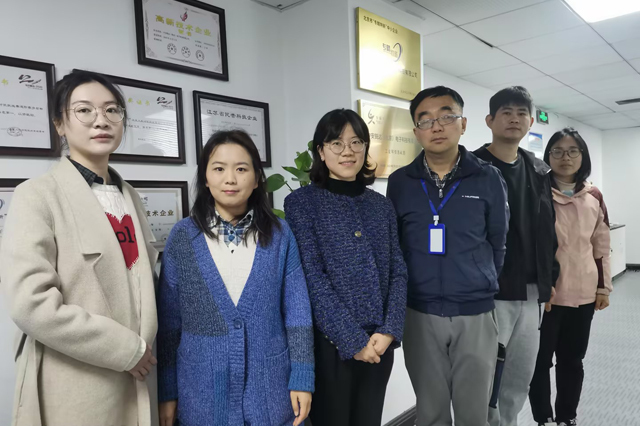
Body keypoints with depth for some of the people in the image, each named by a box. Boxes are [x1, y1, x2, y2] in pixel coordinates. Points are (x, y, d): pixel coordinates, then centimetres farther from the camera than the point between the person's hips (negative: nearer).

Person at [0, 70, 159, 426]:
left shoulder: (130, 196, 8)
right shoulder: (38, 196, -11)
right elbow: (32, 305, -20)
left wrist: (145, 350, 7)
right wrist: (127, 349, -16)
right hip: (75, 393, -5)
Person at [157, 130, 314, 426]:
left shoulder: (279, 235, -3)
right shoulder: (183, 236, -4)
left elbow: (296, 310, -2)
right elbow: (168, 320, 0)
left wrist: (302, 377, -4)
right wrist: (167, 391, 3)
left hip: (269, 386, 1)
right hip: (202, 389, 0)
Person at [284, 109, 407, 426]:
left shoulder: (381, 204, 8)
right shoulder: (301, 202, -6)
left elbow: (398, 272, 5)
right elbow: (312, 277, -12)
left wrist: (389, 330, -7)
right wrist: (352, 339, -14)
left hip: (380, 343, 4)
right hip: (331, 343, -4)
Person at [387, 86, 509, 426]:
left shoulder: (488, 179, -2)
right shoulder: (399, 183, 0)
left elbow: (498, 244, 6)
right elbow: (393, 246, 7)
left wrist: (481, 287, 10)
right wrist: (414, 290, 8)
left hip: (476, 315, 0)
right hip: (420, 315, 1)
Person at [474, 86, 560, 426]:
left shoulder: (539, 172, 12)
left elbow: (548, 230, 17)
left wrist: (550, 279, 13)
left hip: (531, 292, 7)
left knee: (522, 374, 17)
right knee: (486, 372, 1)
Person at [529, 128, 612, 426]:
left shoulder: (594, 197, 6)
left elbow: (602, 245, 12)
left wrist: (604, 286, 12)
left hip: (583, 293, 5)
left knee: (572, 359, 17)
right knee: (541, 360, 6)